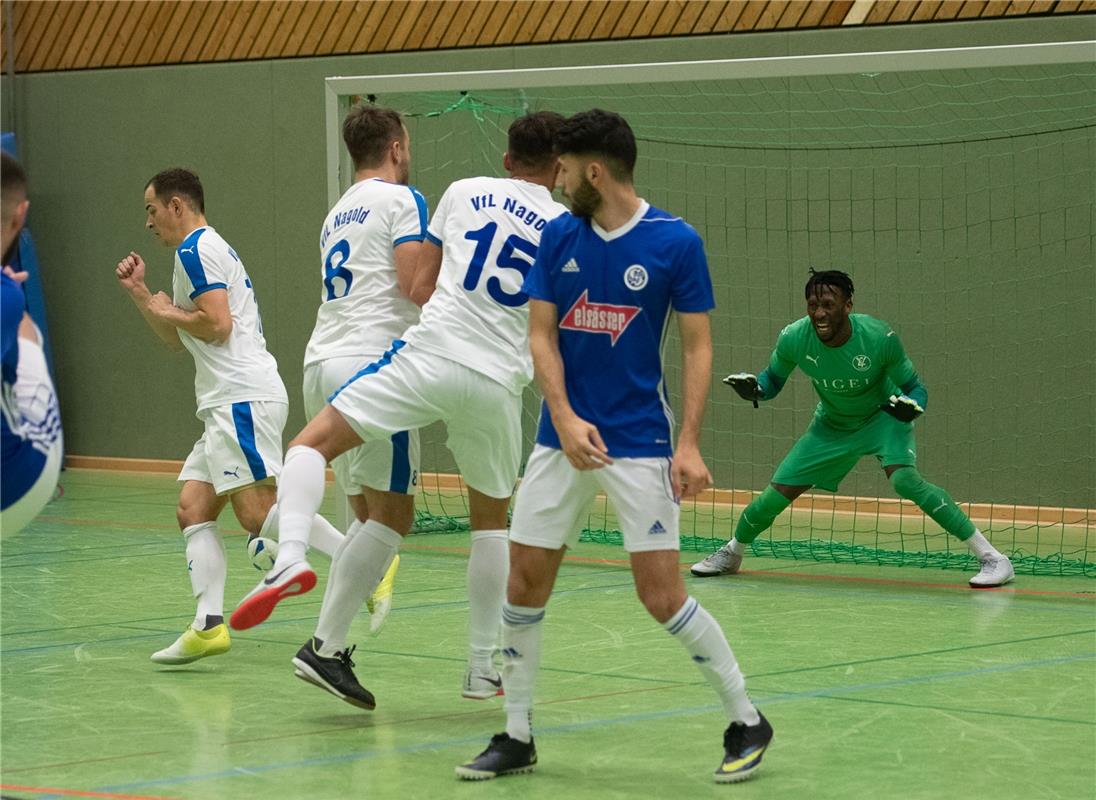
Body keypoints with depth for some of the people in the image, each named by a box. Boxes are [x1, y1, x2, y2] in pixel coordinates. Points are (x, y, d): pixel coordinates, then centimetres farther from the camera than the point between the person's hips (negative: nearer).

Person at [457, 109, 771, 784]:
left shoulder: (675, 241, -8)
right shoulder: (559, 238, 4)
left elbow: (698, 346, -5)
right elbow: (541, 335, 4)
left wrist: (689, 444, -14)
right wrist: (565, 419, -12)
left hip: (640, 444, -5)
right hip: (562, 439, 5)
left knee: (662, 593, -9)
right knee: (525, 581, 3)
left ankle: (747, 721, 8)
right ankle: (518, 737, 16)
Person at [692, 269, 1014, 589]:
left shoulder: (879, 337, -30)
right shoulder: (793, 339, -22)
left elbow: (915, 387, -16)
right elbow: (773, 380, 0)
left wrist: (911, 405, -39)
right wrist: (753, 387, -23)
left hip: (883, 417, -4)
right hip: (831, 426, 4)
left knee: (903, 478, -32)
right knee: (778, 493, -1)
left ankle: (991, 556, -27)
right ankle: (731, 553, 32)